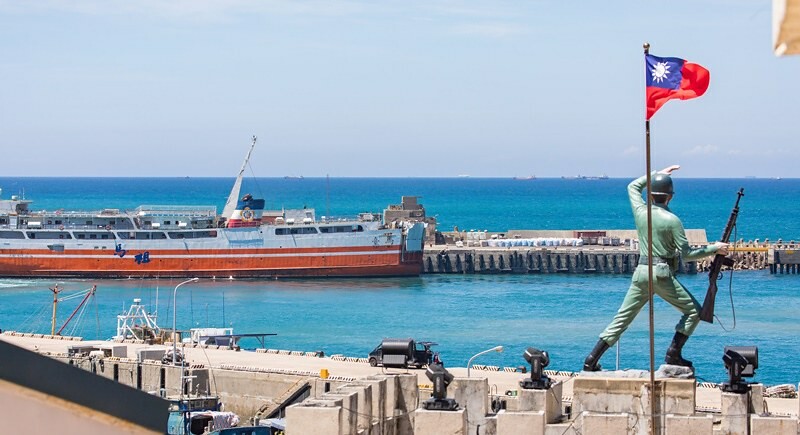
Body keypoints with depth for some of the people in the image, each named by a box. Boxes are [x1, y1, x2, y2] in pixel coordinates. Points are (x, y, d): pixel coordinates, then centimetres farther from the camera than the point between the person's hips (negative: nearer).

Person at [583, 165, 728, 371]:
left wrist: (657, 174, 30)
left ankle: (592, 360, 4)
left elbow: (633, 186, 26)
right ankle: (673, 354, -3)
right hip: (662, 274, -5)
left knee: (622, 318, 10)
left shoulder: (640, 212, 5)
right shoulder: (672, 220, -8)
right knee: (693, 311, 8)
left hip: (641, 272, 5)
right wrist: (714, 248, 2)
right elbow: (686, 253, -7)